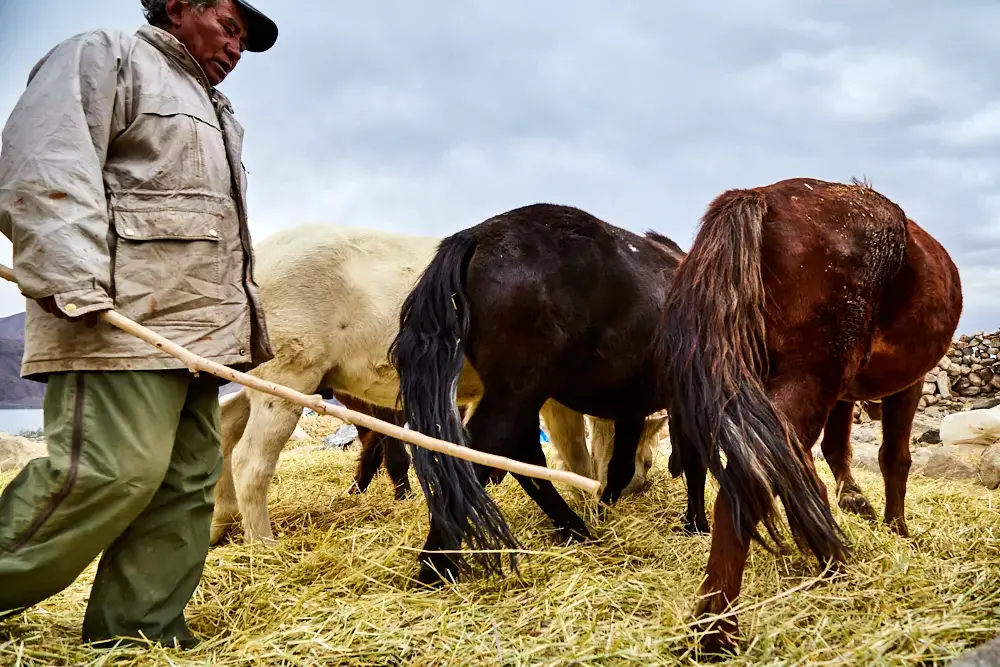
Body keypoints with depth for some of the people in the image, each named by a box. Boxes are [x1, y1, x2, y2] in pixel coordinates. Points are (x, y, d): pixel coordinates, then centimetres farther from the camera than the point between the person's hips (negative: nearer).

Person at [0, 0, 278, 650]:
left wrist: (249, 324, 24)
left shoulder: (215, 112, 30)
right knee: (113, 468, -17)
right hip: (122, 320, -9)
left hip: (198, 327, 9)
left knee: (188, 480, 3)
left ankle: (141, 632, 8)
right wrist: (70, 279, -24)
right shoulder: (104, 56, 3)